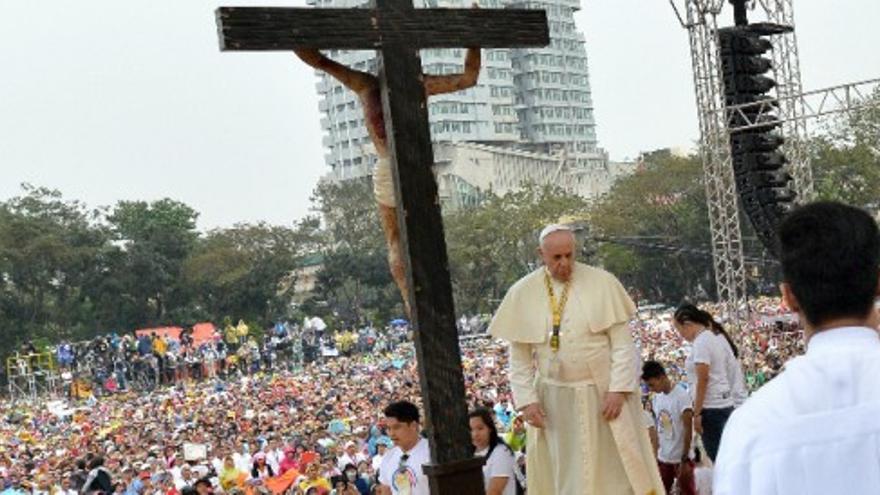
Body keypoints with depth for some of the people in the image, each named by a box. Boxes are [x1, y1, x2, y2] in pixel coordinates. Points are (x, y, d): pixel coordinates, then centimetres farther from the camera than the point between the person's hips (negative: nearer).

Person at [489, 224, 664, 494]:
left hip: (605, 395, -2)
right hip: (554, 402, 2)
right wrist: (526, 400, -4)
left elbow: (623, 343, -6)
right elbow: (519, 358, 4)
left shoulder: (602, 283, -7)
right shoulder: (522, 294, -1)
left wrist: (618, 389, -14)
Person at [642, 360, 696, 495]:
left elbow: (688, 429, -15)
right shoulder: (657, 397, 6)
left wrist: (685, 459, -16)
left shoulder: (681, 396, -15)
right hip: (663, 458, 7)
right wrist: (656, 453, 10)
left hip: (681, 458, -7)